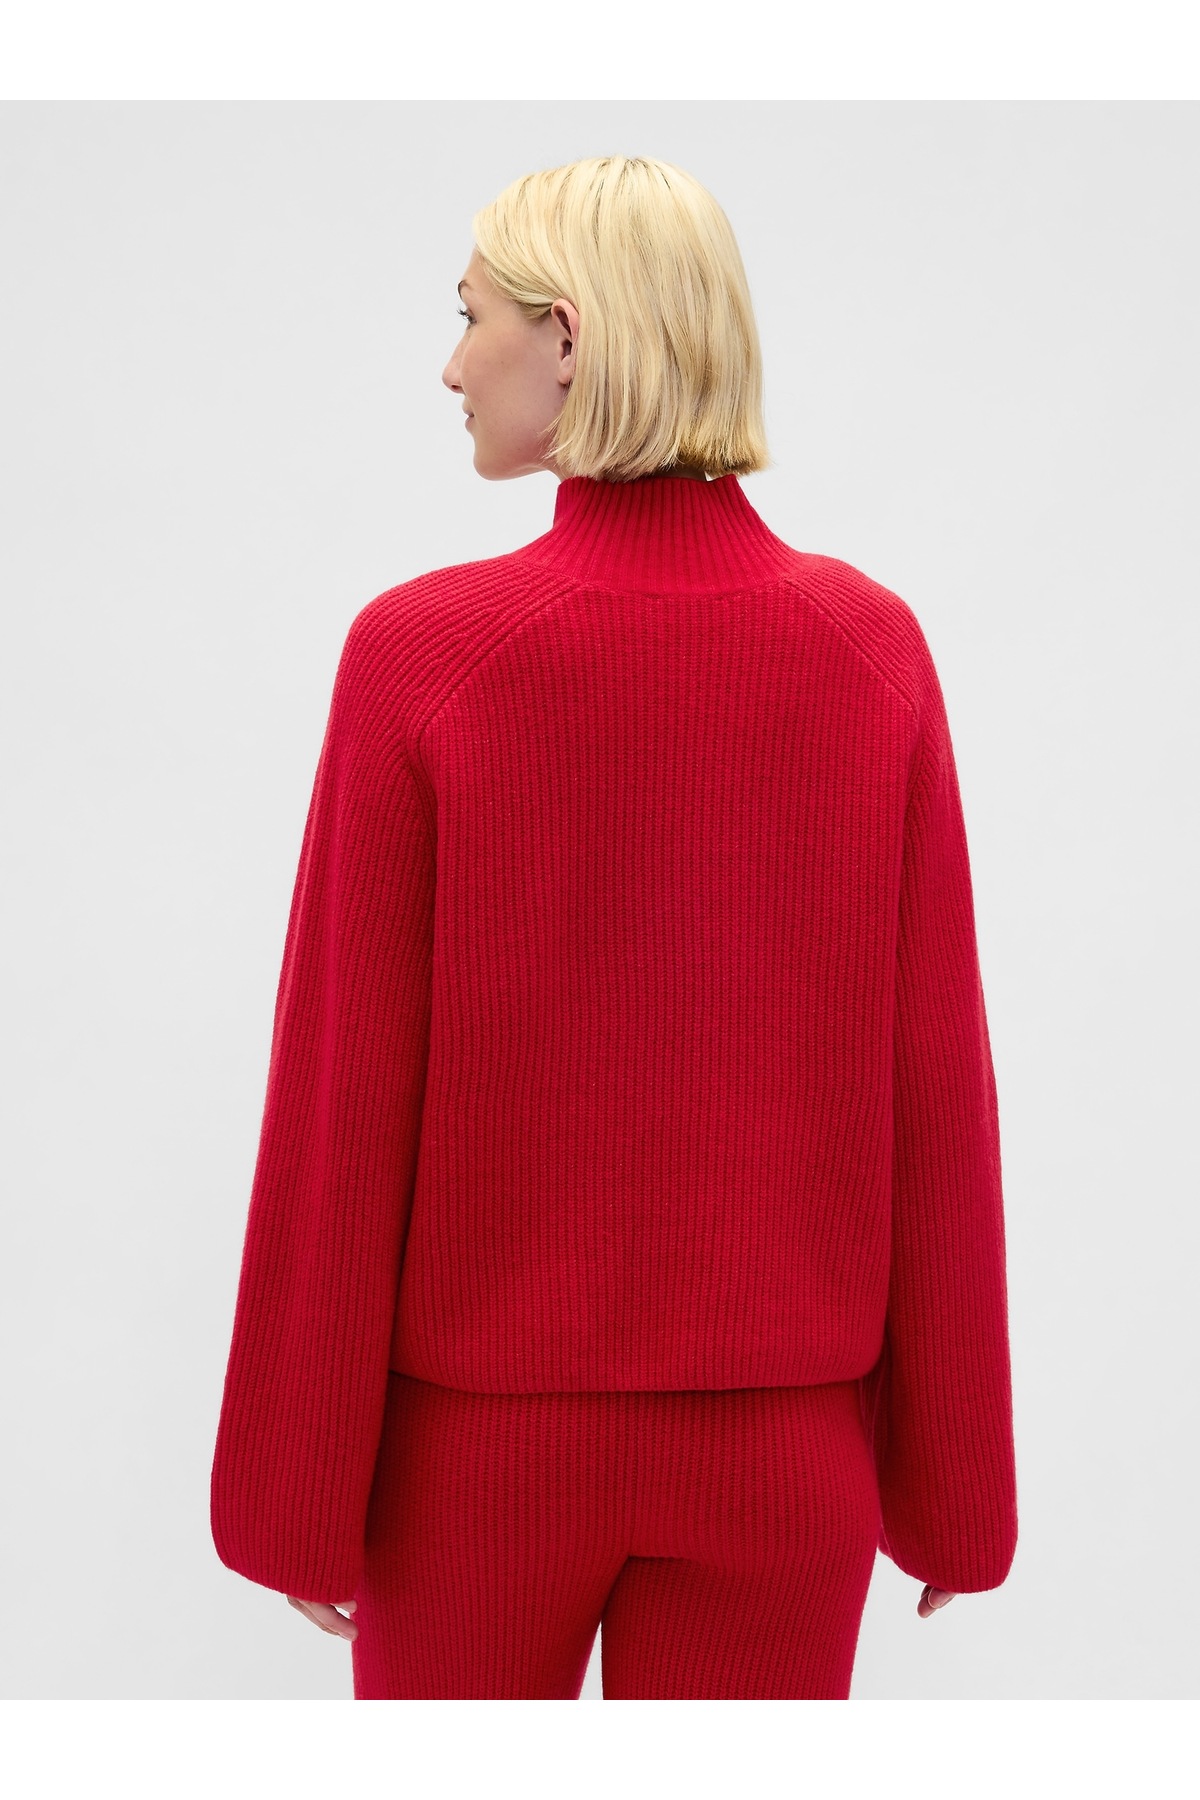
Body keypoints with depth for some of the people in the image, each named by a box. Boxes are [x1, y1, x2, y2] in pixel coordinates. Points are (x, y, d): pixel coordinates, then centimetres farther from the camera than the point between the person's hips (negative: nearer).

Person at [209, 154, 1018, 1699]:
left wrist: (295, 1488, 0)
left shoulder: (421, 652, -16)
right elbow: (932, 1081, -6)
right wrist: (948, 1469, 5)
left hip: (485, 1418, -1)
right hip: (779, 1430, 2)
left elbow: (345, 1097, -13)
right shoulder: (870, 644, -8)